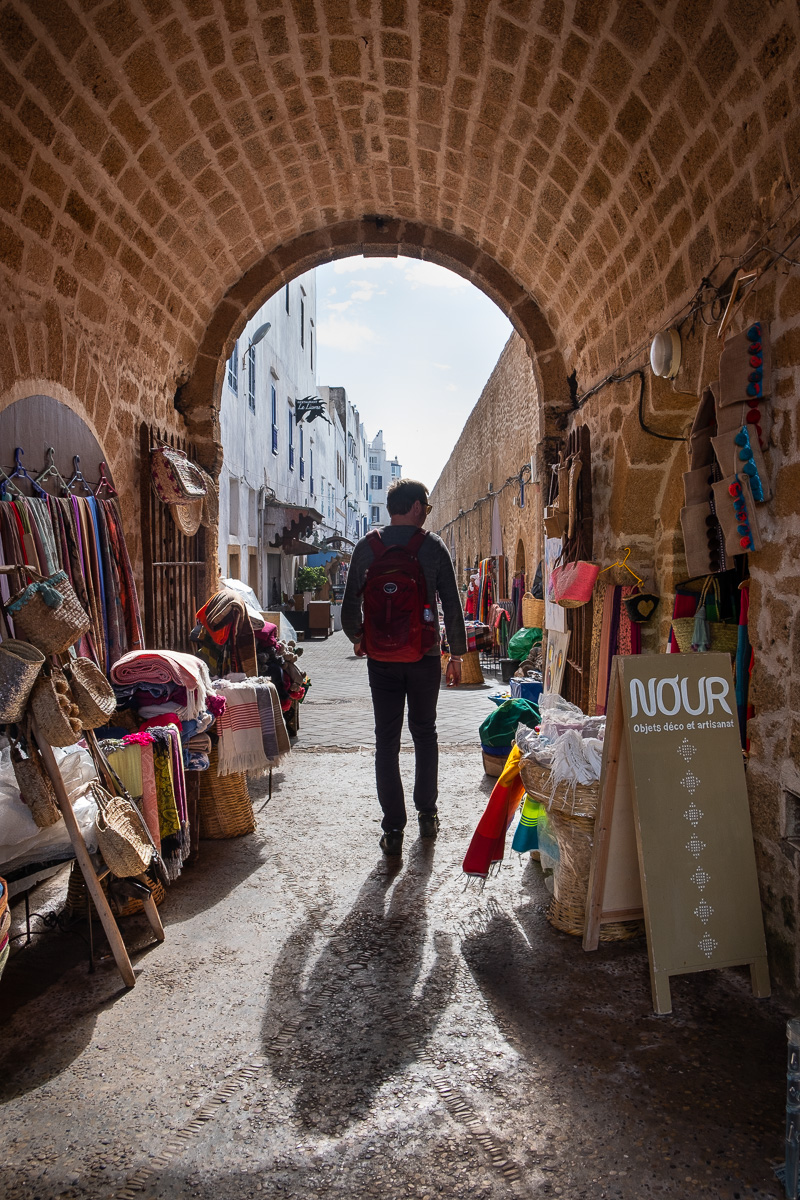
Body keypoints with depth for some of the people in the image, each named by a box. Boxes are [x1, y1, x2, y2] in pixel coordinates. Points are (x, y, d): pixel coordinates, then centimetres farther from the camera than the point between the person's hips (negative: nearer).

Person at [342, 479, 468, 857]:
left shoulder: (367, 546, 0)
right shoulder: (433, 546, -4)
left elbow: (350, 605, 3)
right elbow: (452, 605, -4)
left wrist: (357, 637, 22)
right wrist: (457, 654, 7)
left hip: (381, 656, 1)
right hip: (424, 656, 0)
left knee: (386, 740, 5)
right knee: (425, 732, 17)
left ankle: (393, 831, 5)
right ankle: (427, 814, 25)